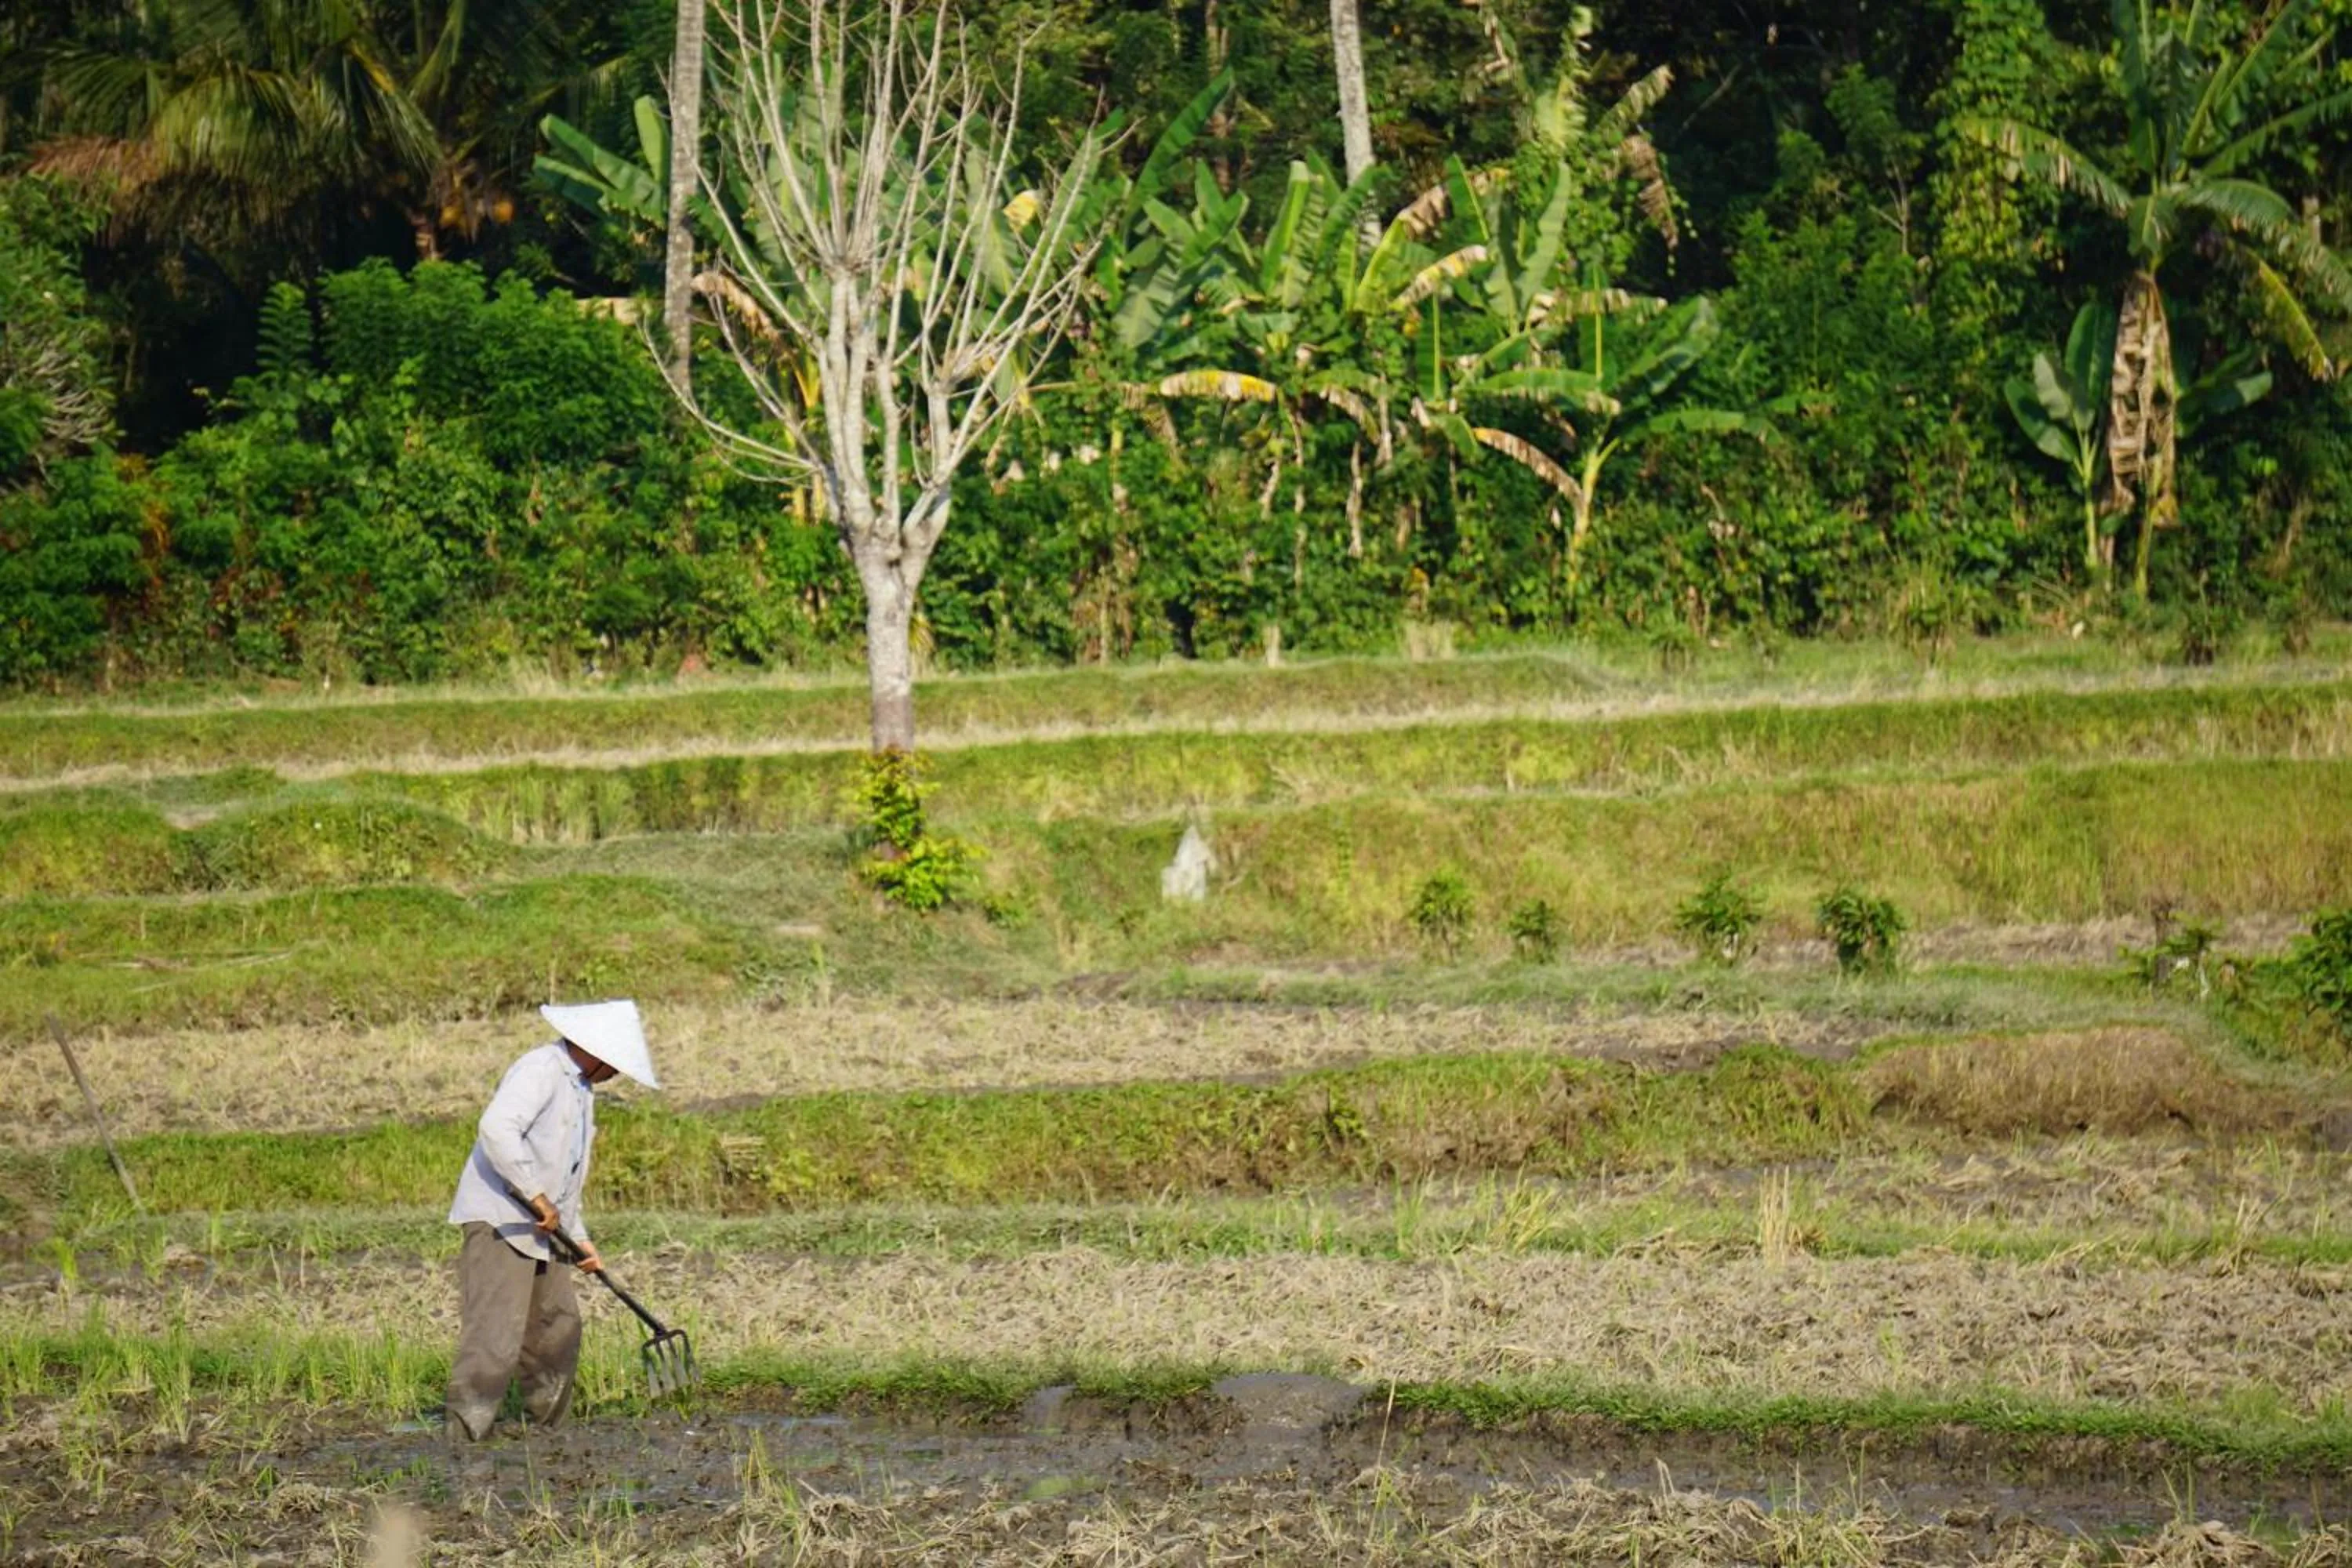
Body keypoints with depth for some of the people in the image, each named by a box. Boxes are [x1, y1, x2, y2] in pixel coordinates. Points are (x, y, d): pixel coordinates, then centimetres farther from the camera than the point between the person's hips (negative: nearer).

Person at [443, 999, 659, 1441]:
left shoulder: (581, 1089, 20)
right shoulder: (540, 1070, -13)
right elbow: (496, 1129, -28)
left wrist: (579, 1238, 22)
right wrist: (536, 1195, -25)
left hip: (538, 1229, 10)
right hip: (499, 1222, -10)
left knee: (558, 1330, 16)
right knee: (495, 1338, -15)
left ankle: (542, 1431, 29)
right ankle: (465, 1436, -16)